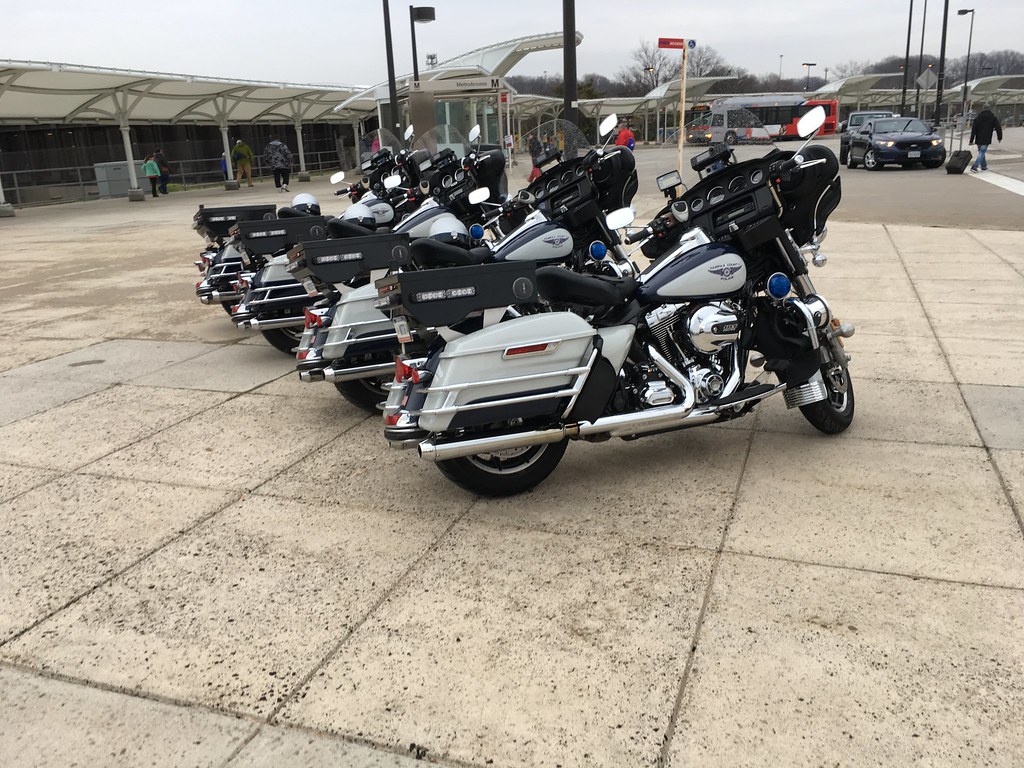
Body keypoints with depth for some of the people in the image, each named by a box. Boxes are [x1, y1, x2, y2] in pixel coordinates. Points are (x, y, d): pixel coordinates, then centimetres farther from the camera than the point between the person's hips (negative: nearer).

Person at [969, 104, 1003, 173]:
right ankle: (974, 167, -20)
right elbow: (998, 128, -1)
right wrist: (1000, 138, 9)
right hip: (986, 140, -3)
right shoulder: (993, 118, 0)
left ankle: (984, 166, 29)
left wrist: (971, 140, 3)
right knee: (982, 153, -5)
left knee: (981, 152, 18)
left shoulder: (977, 118, 4)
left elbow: (973, 130, 1)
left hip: (978, 139, 3)